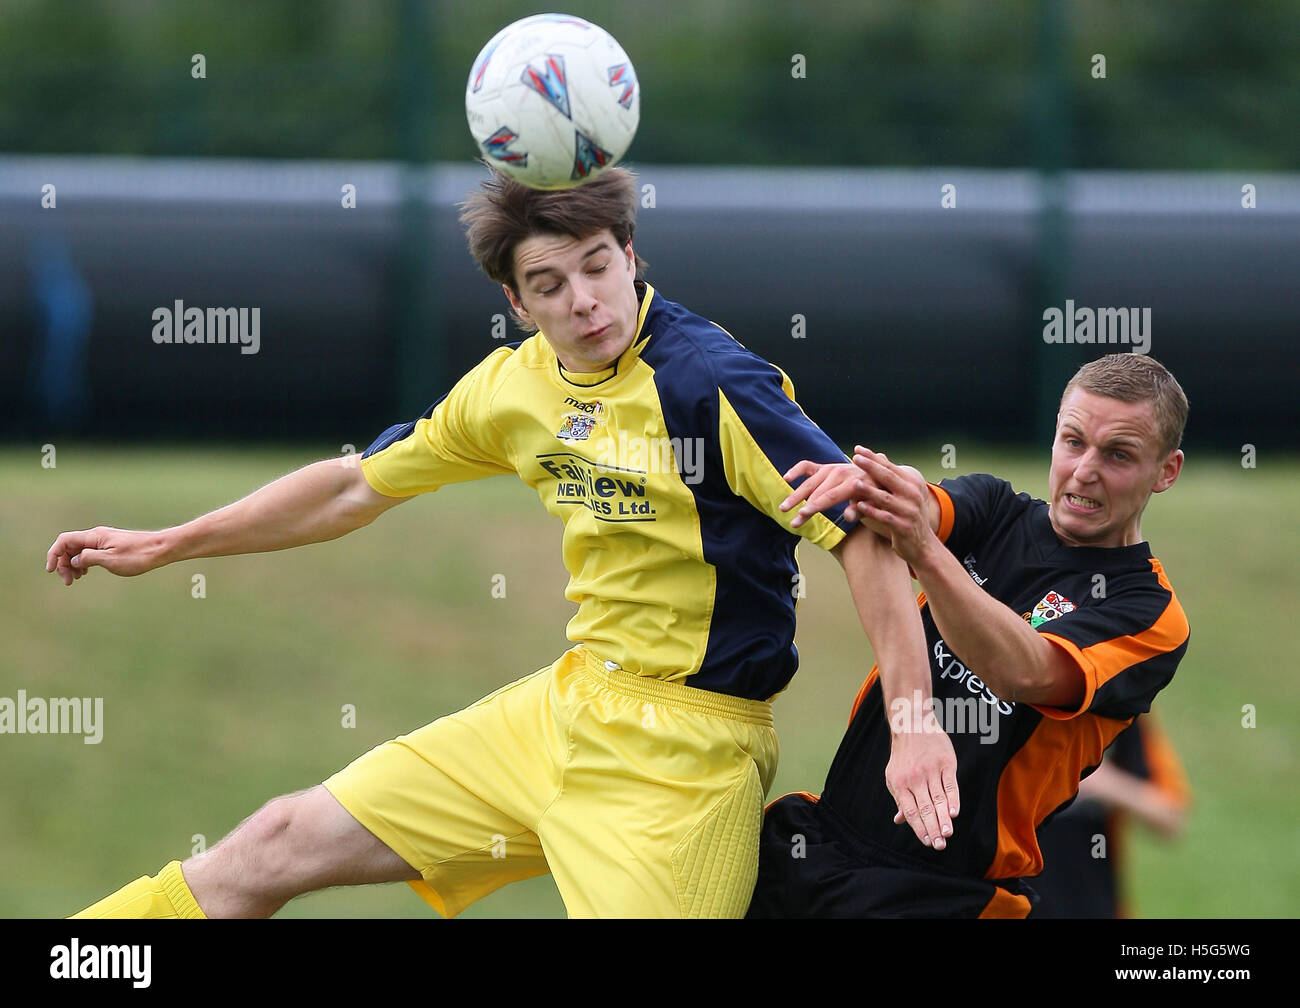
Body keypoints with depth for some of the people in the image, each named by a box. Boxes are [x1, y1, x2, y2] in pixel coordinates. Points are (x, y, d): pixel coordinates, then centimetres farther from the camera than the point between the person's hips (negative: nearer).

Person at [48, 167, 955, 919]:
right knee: (282, 846, 8)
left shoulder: (711, 385, -18)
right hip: (565, 708, 7)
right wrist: (160, 547, 21)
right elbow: (357, 487, 18)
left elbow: (867, 531, -21)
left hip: (683, 752, -7)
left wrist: (913, 727, -30)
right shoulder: (516, 387, 4)